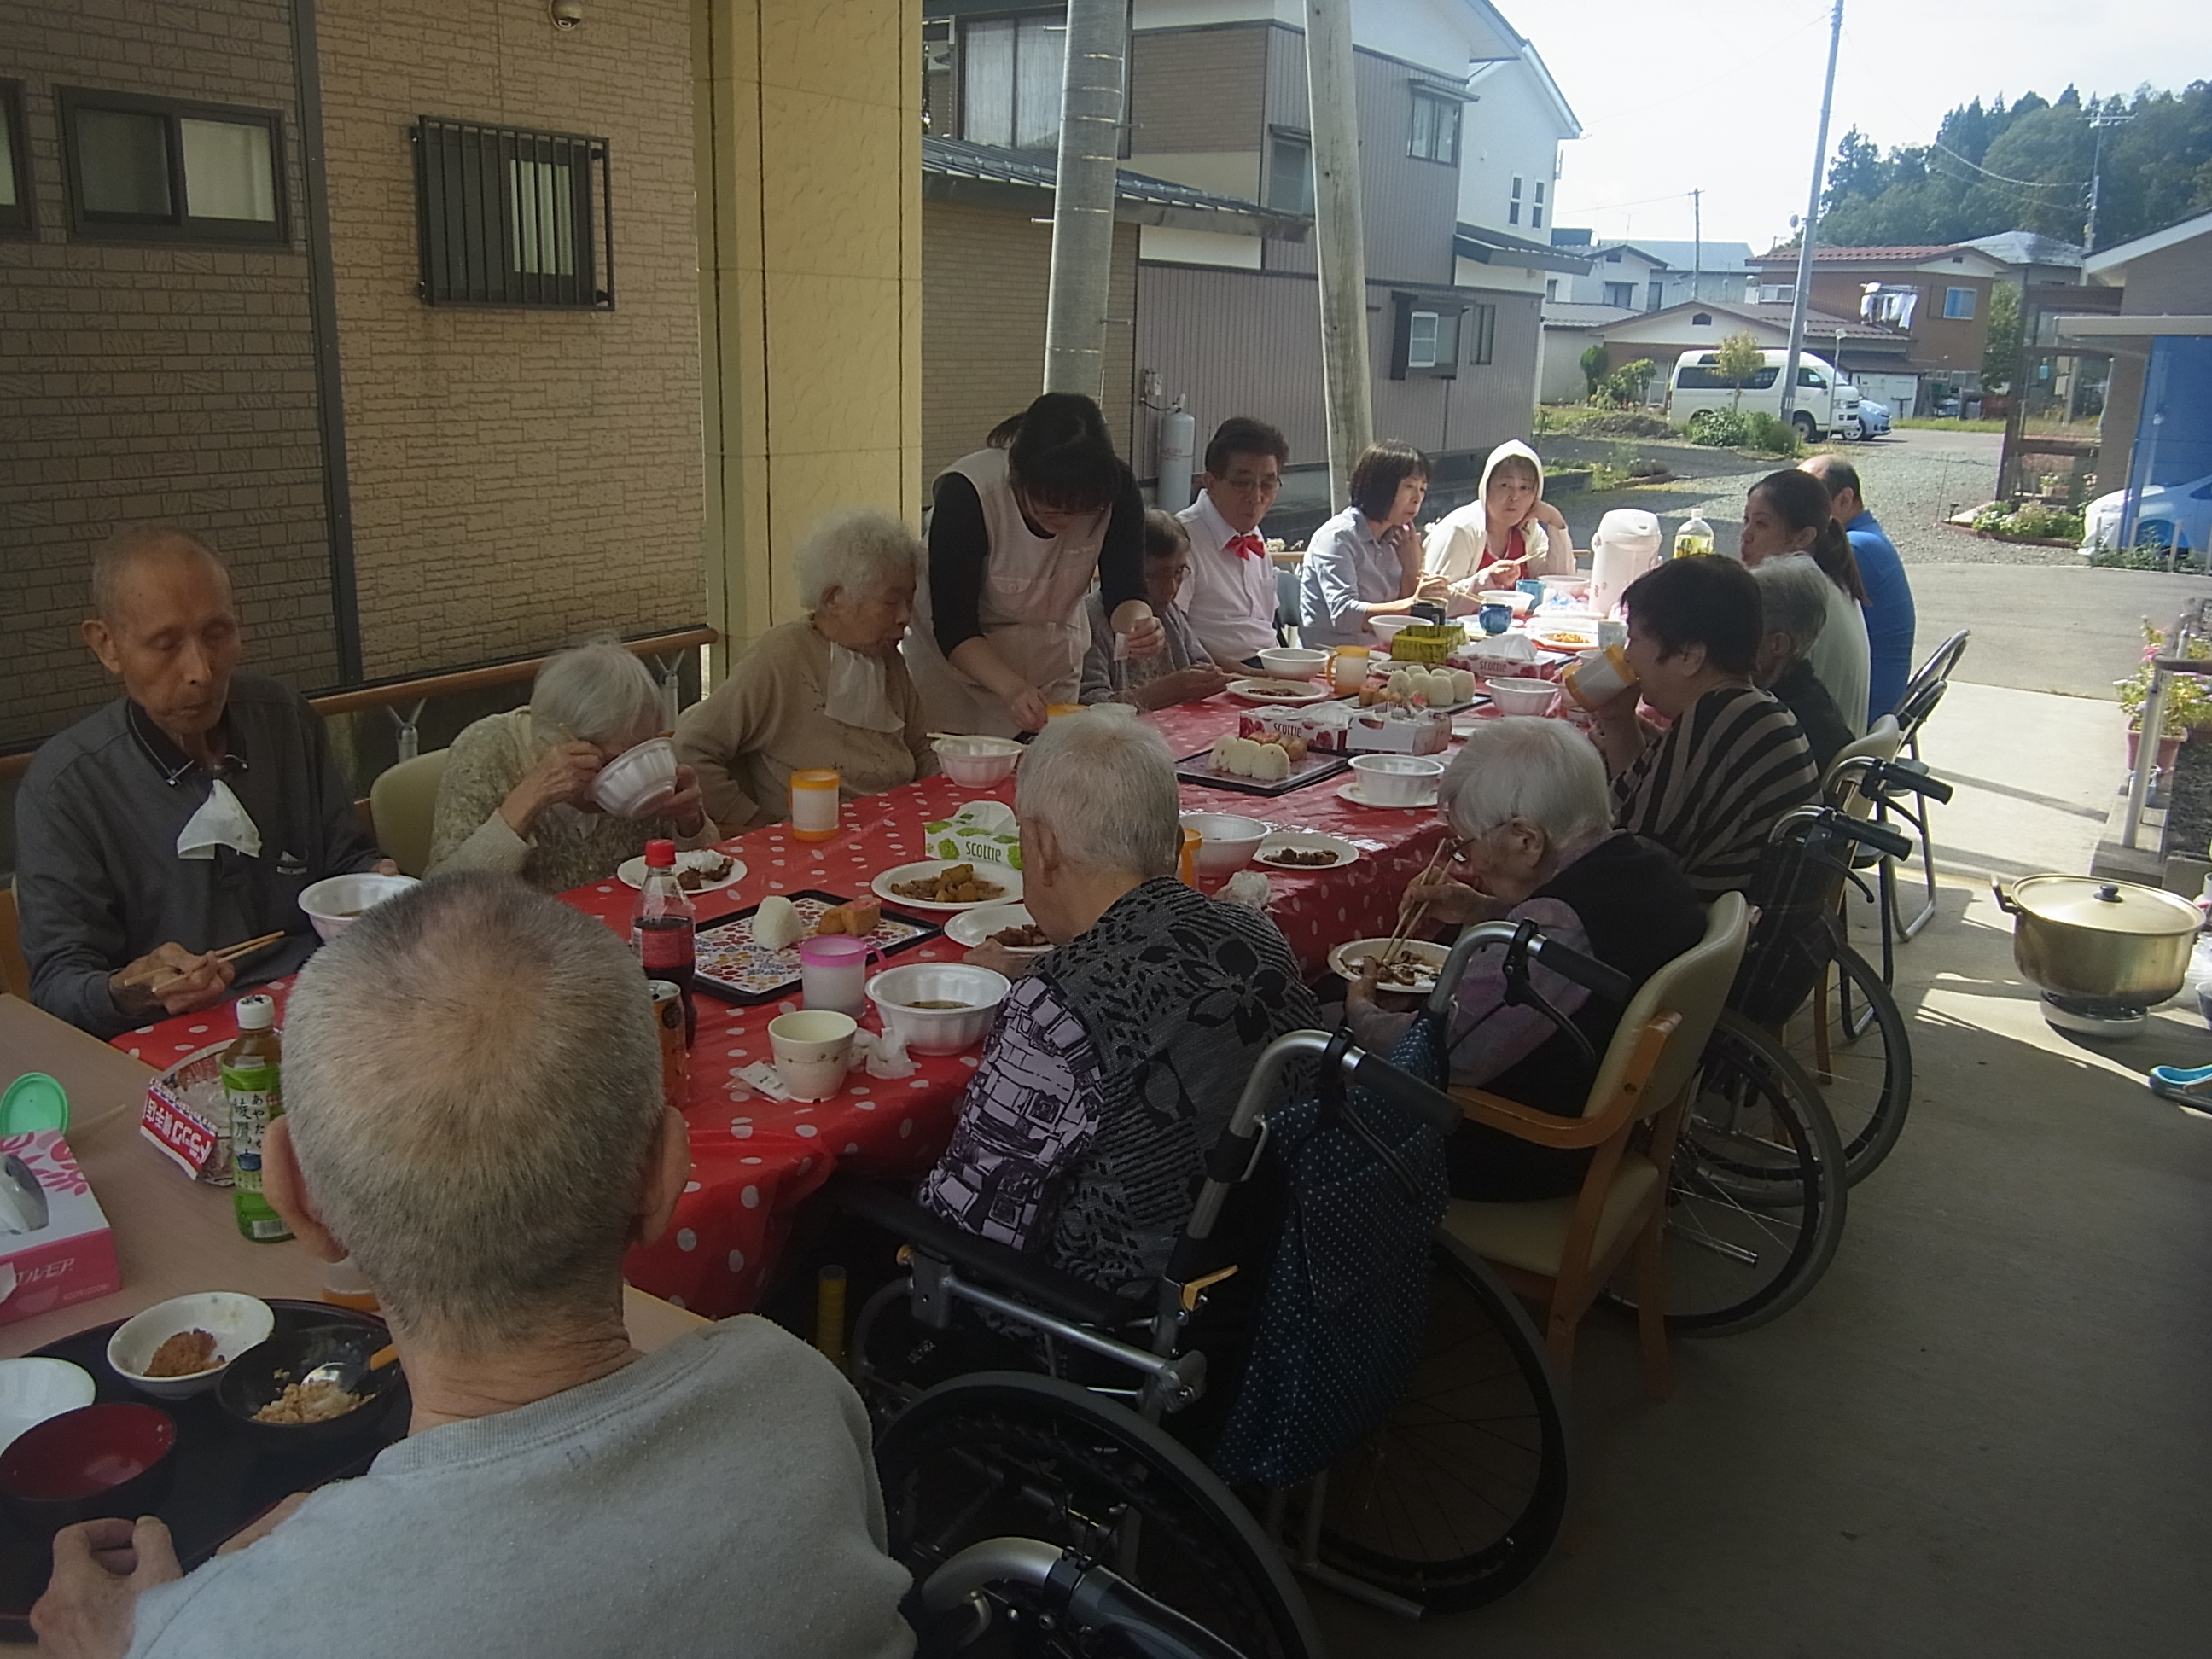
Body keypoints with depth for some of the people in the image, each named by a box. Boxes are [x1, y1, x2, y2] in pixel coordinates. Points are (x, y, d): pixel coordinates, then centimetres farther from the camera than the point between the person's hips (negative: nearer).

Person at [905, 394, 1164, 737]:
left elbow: (1123, 590, -17)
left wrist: (1138, 622, -40)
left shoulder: (1116, 487, -21)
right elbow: (953, 629, -28)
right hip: (953, 661, -3)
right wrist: (1011, 688, -44)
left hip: (1052, 663, 3)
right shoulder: (965, 494, -30)